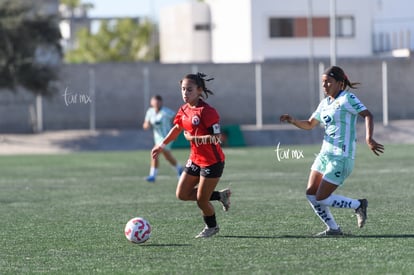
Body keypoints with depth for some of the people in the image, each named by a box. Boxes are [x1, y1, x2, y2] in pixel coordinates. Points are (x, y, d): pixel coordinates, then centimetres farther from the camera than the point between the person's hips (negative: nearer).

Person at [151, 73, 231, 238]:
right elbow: (177, 128, 22)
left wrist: (193, 138, -20)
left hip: (212, 161, -8)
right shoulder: (184, 110, 3)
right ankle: (220, 196, 23)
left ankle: (212, 227, 28)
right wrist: (162, 145, 25)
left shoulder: (207, 111, -22)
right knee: (182, 194, 7)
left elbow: (216, 138, -27)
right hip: (195, 159, 8)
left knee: (201, 200, -1)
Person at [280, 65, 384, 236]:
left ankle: (358, 205, 10)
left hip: (341, 157, -8)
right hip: (326, 153, 8)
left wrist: (369, 138, -36)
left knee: (321, 198, -8)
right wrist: (292, 120, 4)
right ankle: (333, 229, 14)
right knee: (311, 194, 3)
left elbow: (368, 115, -20)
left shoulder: (347, 99, -10)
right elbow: (309, 125, 23)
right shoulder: (325, 103, 14)